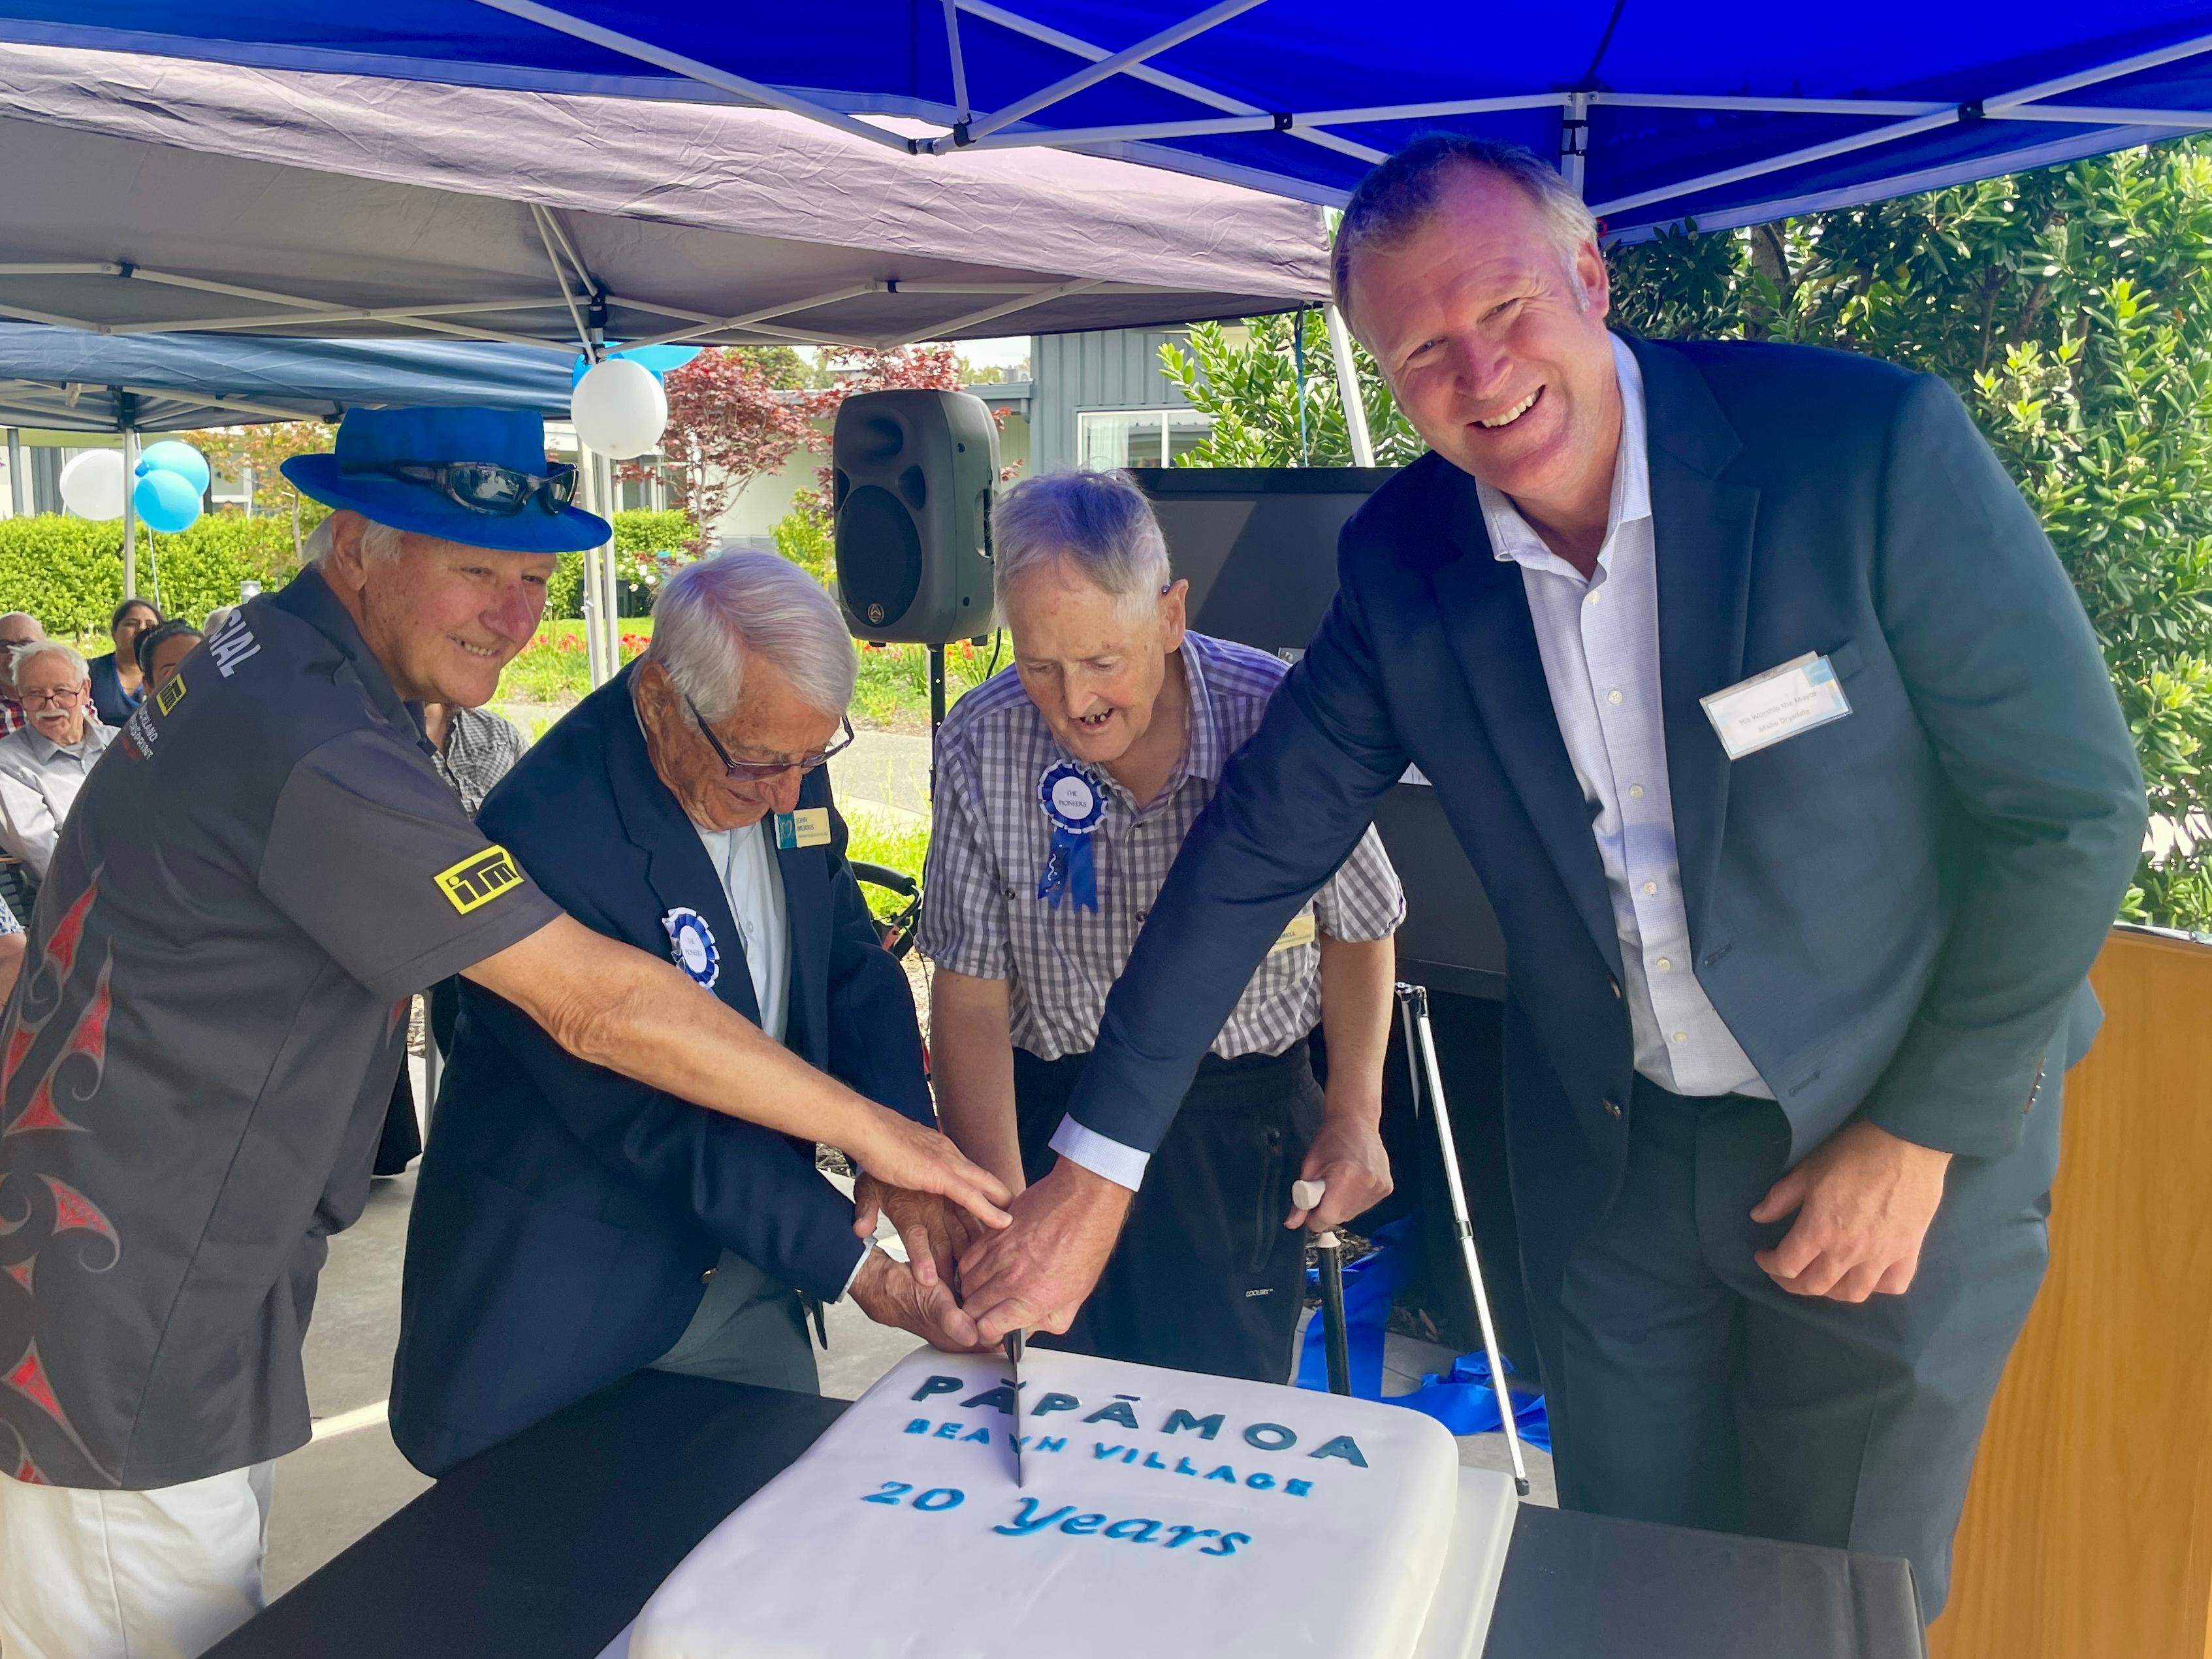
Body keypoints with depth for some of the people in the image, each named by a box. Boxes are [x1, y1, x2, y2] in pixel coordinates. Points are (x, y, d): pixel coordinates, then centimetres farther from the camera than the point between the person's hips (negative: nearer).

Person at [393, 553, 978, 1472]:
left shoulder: (785, 772, -6)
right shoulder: (548, 832, -28)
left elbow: (852, 965, 3)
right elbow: (655, 1122, -25)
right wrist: (859, 1268, -23)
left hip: (748, 1274, 6)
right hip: (565, 1306, -6)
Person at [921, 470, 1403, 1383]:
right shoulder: (984, 743, -13)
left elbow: (1357, 929, 0)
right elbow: (970, 997, -9)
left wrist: (1356, 1113, -6)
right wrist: (1003, 1210, -17)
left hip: (1246, 1123, -1)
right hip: (1051, 1116, 1)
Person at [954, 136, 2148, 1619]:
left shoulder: (1872, 444, -20)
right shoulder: (1403, 562, -9)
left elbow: (2072, 806, -13)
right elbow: (1259, 848, -6)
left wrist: (1922, 1136, -12)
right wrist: (1095, 1171, -7)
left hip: (1899, 1133, -2)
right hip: (1609, 1158, 3)